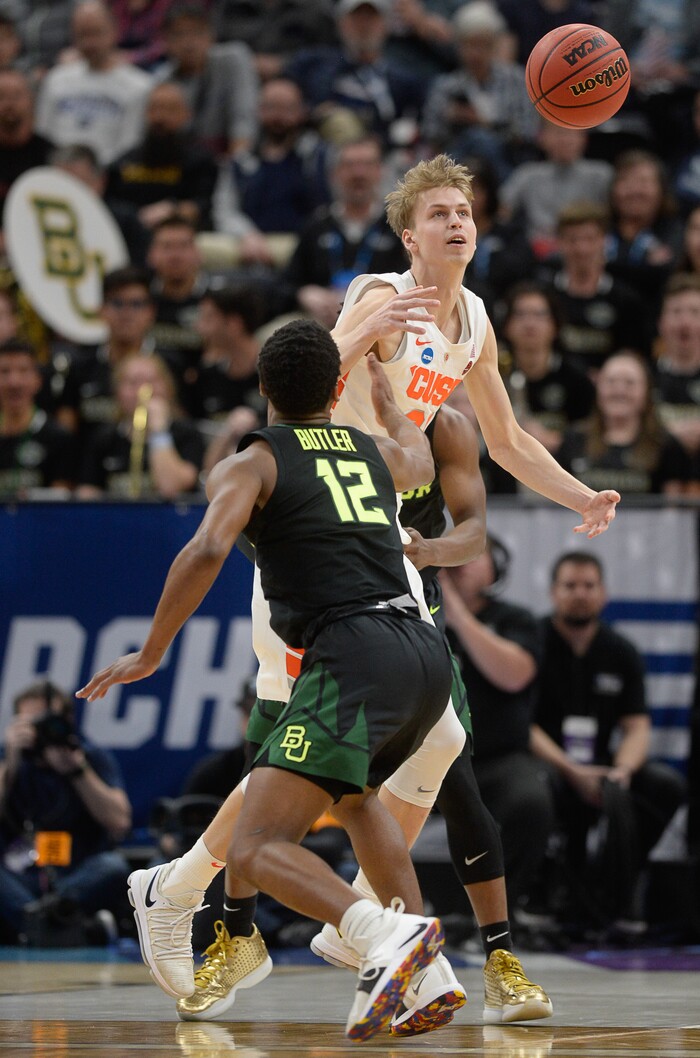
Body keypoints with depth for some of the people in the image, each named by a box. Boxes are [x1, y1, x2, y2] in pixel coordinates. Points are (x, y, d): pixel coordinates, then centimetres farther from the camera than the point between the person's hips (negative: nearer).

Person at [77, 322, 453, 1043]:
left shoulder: (249, 465, 7)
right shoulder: (376, 453, 25)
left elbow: (207, 551, -13)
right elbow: (420, 460, 51)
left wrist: (151, 653, -3)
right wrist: (384, 396, 70)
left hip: (354, 657, -7)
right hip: (427, 653, 7)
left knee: (256, 849, -13)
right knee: (352, 790, 35)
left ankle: (387, 937, -39)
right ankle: (423, 974, 21)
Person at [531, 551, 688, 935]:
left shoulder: (621, 653, 10)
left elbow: (637, 727, 4)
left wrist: (623, 769, -19)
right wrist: (572, 772, -23)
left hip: (601, 769, 4)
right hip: (544, 763, -4)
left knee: (669, 785, -22)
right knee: (547, 787, -39)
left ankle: (614, 887, -9)